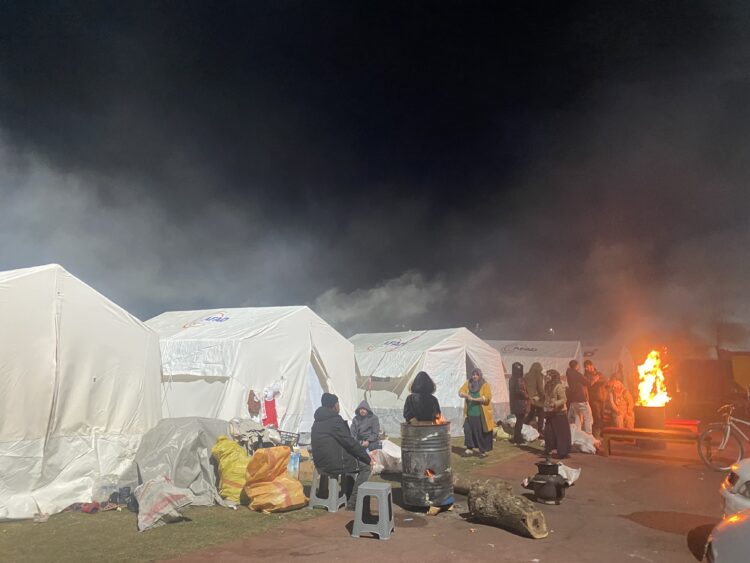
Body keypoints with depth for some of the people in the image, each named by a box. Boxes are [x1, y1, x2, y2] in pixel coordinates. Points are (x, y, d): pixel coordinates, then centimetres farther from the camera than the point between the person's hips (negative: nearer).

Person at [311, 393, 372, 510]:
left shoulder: (317, 421, 13)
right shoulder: (335, 420, -15)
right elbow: (350, 442, -14)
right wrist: (367, 458, -3)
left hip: (320, 463, 9)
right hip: (334, 464, -9)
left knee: (351, 460, 29)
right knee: (365, 467, 5)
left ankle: (349, 498, 30)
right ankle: (352, 503, 4)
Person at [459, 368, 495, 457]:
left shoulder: (485, 385, -4)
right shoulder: (468, 383, 9)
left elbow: (487, 397, -15)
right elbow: (460, 392, 3)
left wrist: (474, 399, -21)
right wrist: (465, 395, -21)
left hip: (481, 415, -4)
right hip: (470, 413, 4)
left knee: (481, 432, 0)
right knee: (468, 430, 0)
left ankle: (483, 450, 11)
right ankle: (470, 448, 11)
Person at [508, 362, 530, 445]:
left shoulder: (512, 379, 10)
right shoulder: (519, 379, -17)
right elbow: (520, 391, -24)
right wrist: (527, 396, -7)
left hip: (515, 403, 9)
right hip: (520, 403, -9)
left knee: (518, 421, 17)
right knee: (520, 422, -1)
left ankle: (518, 438, 22)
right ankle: (518, 439, 2)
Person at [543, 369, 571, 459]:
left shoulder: (559, 386, -14)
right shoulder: (547, 386, 8)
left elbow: (563, 399, -19)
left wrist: (555, 404, -35)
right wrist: (545, 410, 16)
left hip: (559, 412, -7)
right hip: (550, 412, 7)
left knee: (561, 433, -1)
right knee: (549, 432, 10)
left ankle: (563, 452, 2)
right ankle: (548, 449, 20)